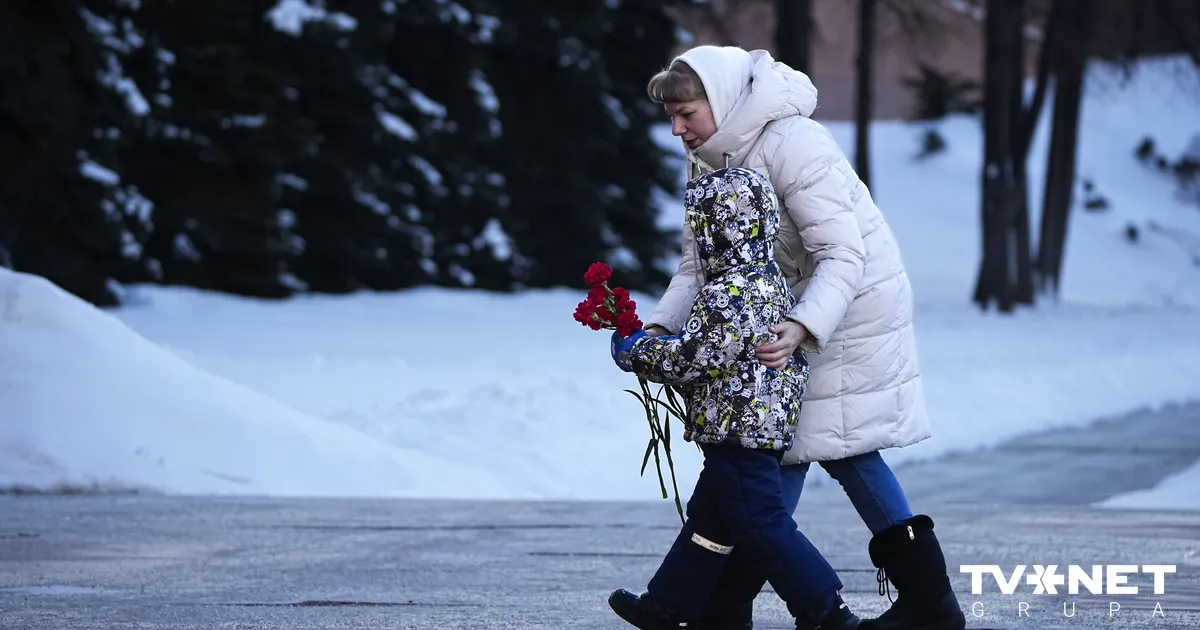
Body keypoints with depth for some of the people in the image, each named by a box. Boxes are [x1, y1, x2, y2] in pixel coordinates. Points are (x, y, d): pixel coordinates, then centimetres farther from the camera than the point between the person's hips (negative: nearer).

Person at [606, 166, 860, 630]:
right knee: (707, 518, 18)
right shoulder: (770, 280, 11)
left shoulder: (727, 295, -22)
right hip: (761, 425, 11)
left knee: (762, 526, -5)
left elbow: (692, 358, -22)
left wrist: (636, 352, -7)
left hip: (739, 430, -11)